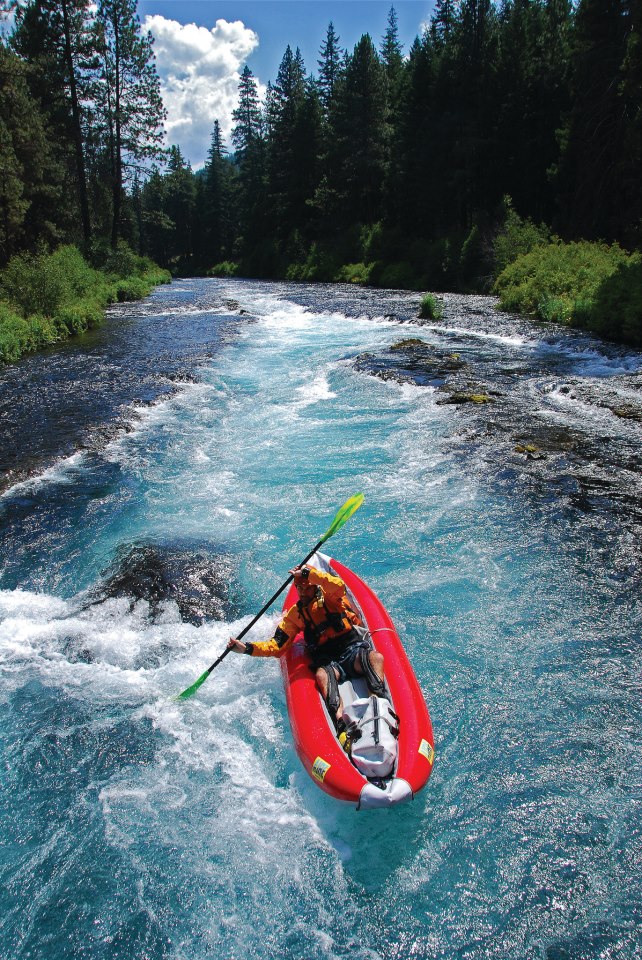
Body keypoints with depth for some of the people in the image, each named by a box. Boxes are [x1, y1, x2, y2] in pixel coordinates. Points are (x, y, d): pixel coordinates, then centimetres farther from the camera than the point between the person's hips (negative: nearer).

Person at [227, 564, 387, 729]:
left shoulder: (328, 597, 3)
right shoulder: (294, 614, 12)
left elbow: (339, 586, -24)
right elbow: (277, 646, 11)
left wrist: (307, 573, -23)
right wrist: (247, 648, -2)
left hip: (354, 648, -1)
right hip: (327, 660, 2)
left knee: (375, 658, -34)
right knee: (321, 675, -34)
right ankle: (341, 724, -53)